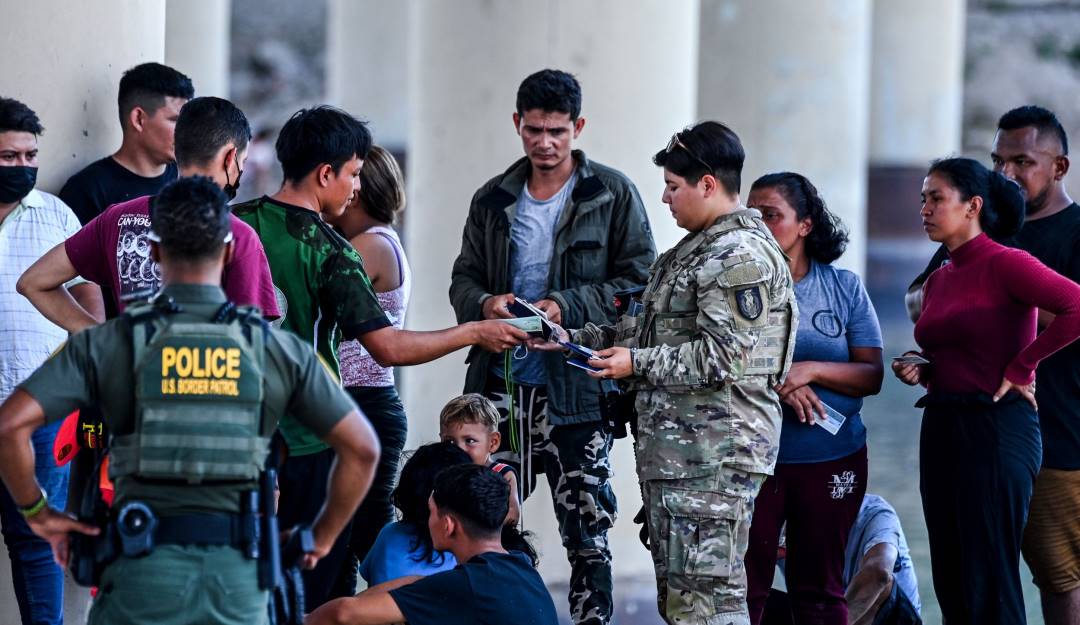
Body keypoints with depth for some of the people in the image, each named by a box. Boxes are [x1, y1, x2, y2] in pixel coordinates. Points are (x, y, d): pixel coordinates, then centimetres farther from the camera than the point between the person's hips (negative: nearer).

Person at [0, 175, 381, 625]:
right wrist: (321, 539, 16)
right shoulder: (279, 350, 5)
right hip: (237, 576, 1)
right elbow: (362, 447, 5)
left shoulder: (107, 343, 0)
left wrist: (38, 513, 7)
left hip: (145, 571, -1)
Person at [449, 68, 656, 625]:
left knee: (587, 527, -2)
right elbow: (463, 279, 16)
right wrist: (485, 303, -8)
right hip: (502, 381, 4)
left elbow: (638, 280, -2)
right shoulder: (493, 201, 13)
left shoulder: (613, 195, 1)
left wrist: (568, 306, -15)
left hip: (576, 385, -4)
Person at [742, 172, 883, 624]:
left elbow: (872, 375, 0)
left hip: (832, 461, 1)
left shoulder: (844, 287, 4)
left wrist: (812, 371, -17)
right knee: (745, 588, -3)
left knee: (820, 589, 8)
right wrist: (774, 382, -18)